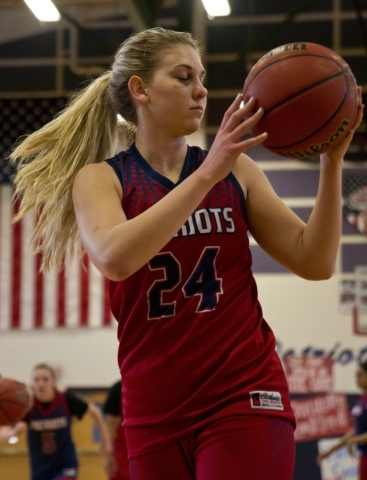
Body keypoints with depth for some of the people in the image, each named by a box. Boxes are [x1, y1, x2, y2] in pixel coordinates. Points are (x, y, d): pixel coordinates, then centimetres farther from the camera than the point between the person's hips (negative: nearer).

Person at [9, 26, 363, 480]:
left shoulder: (236, 170, 6)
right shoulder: (99, 178, 1)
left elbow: (314, 261, 3)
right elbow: (114, 258, -20)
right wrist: (207, 174, -24)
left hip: (243, 397, 0)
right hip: (155, 411, 0)